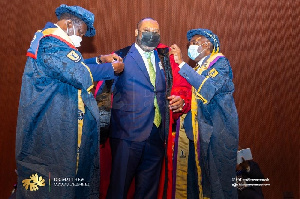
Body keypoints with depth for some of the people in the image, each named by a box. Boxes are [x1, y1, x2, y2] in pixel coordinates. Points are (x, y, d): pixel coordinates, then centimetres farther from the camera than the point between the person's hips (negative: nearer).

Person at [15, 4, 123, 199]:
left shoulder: (48, 40, 17)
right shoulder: (50, 44, -18)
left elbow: (73, 66, 24)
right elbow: (80, 74, -26)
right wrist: (112, 69, -13)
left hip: (58, 123, 11)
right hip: (50, 126, -11)